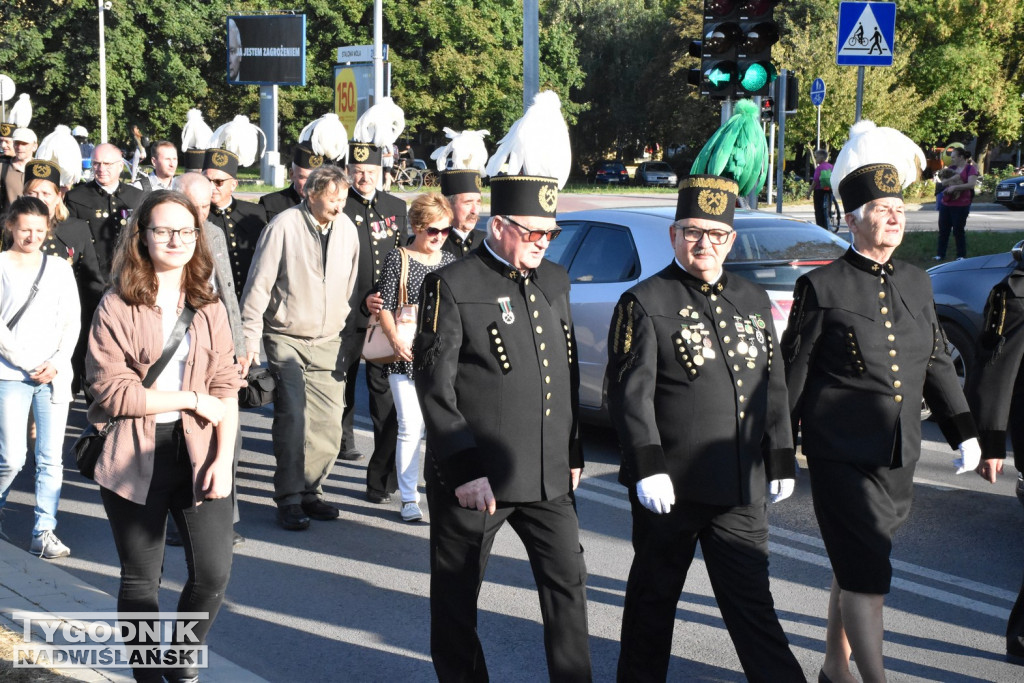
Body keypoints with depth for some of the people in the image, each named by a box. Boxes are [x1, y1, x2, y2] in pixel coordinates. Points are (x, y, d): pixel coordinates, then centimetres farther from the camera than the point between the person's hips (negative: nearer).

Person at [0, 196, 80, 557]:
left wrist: (56, 362, -7)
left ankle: (44, 533, 8)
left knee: (51, 459, 1)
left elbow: (72, 322, 7)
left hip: (54, 376, 3)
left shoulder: (59, 268, 8)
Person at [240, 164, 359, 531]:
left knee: (328, 424, 0)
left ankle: (310, 491, 15)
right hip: (286, 339, -4)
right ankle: (289, 499, -2)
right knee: (292, 417, -12)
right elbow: (259, 284, -9)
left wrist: (344, 328, 17)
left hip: (328, 342, 5)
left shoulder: (347, 228, 4)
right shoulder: (284, 226, -12)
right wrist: (250, 338, -10)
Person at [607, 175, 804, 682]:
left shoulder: (755, 302, 12)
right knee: (653, 602, 11)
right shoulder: (644, 303, -5)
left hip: (741, 489, 4)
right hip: (671, 487, -4)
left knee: (753, 603, 7)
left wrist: (780, 462, 13)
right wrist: (647, 468, -19)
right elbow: (630, 394, -12)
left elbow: (773, 389, 16)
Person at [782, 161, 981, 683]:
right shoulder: (821, 286, -7)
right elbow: (793, 371, -5)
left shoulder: (917, 282, 10)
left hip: (898, 456, 6)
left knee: (854, 567, 17)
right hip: (841, 457, -6)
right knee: (867, 575, -8)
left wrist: (964, 431, 10)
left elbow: (937, 363, 16)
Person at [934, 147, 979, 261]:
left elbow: (971, 184, -17)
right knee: (943, 230, 7)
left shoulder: (970, 168, -4)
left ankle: (961, 255, 8)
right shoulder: (952, 168, 14)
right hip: (946, 204, 6)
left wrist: (954, 187, -21)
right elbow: (943, 183, 8)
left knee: (959, 231, -2)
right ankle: (940, 254, 13)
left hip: (961, 206, -6)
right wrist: (952, 178, -12)